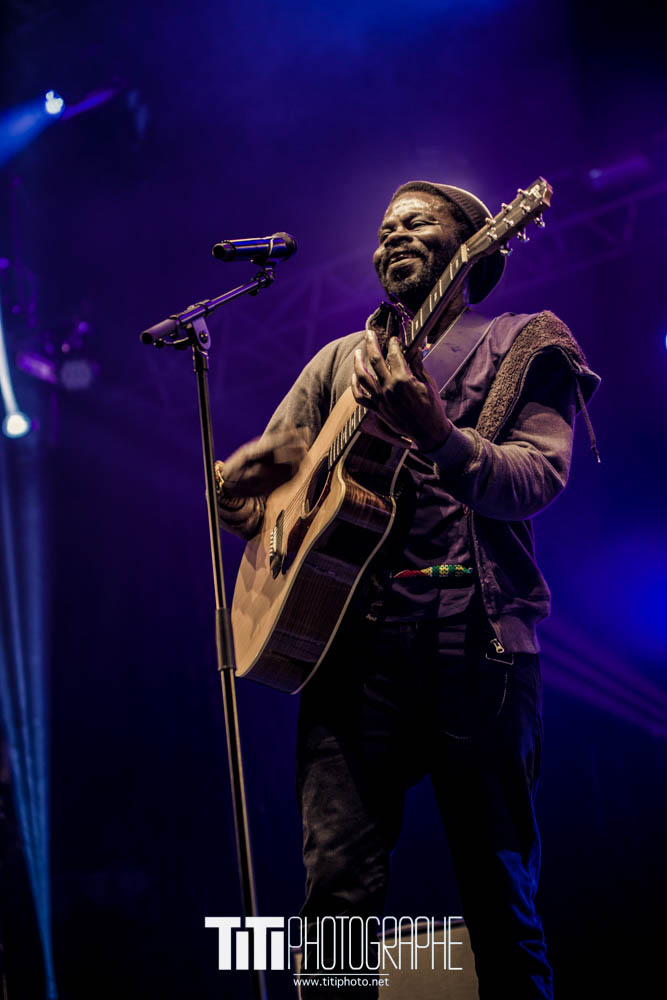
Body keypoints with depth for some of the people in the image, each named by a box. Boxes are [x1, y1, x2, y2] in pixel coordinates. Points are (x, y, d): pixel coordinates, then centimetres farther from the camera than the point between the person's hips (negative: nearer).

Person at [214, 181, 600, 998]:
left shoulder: (523, 348, 9)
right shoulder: (340, 361, 21)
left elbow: (538, 480, -9)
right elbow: (237, 482, 22)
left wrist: (438, 438, -28)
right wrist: (241, 489, -3)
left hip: (479, 645, -2)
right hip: (356, 638, 3)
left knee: (499, 893, 3)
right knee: (339, 888, -7)